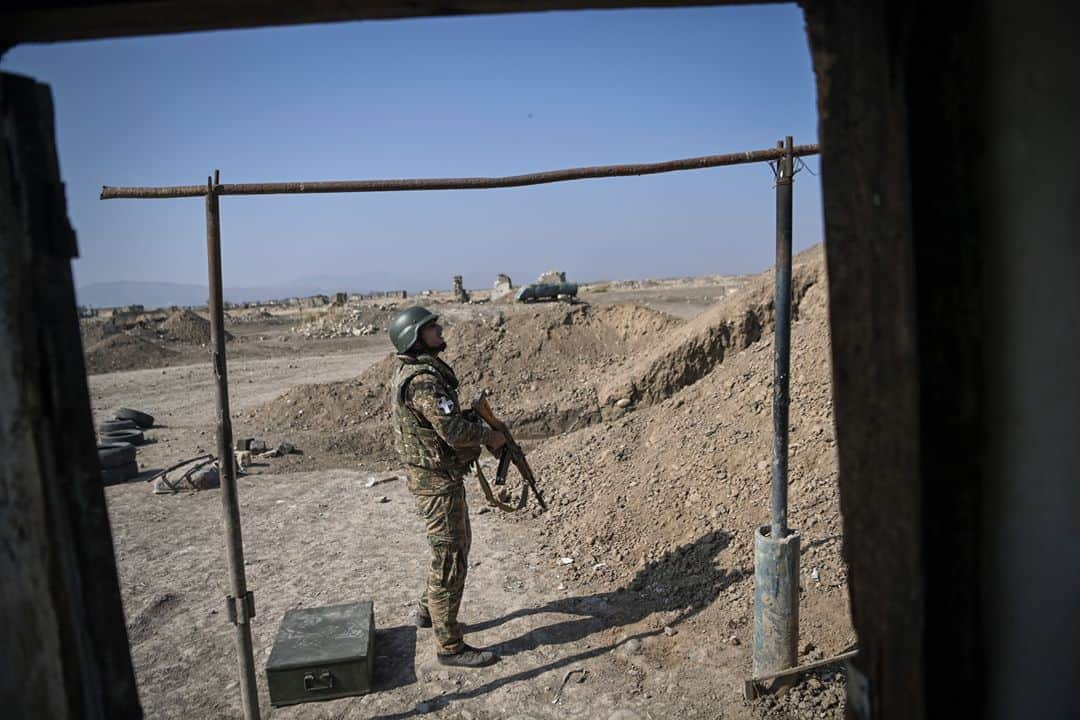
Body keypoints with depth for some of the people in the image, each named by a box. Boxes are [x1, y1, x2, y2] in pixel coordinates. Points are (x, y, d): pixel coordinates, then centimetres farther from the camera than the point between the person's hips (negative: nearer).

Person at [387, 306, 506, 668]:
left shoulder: (422, 370, 9)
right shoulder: (422, 381, -24)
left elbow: (451, 418, 16)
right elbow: (454, 431, -29)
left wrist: (483, 428, 1)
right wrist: (489, 436, -12)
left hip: (442, 474, 11)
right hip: (437, 480, -11)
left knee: (458, 543, 26)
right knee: (450, 560, 0)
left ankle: (428, 610, 42)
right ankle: (450, 646, 13)